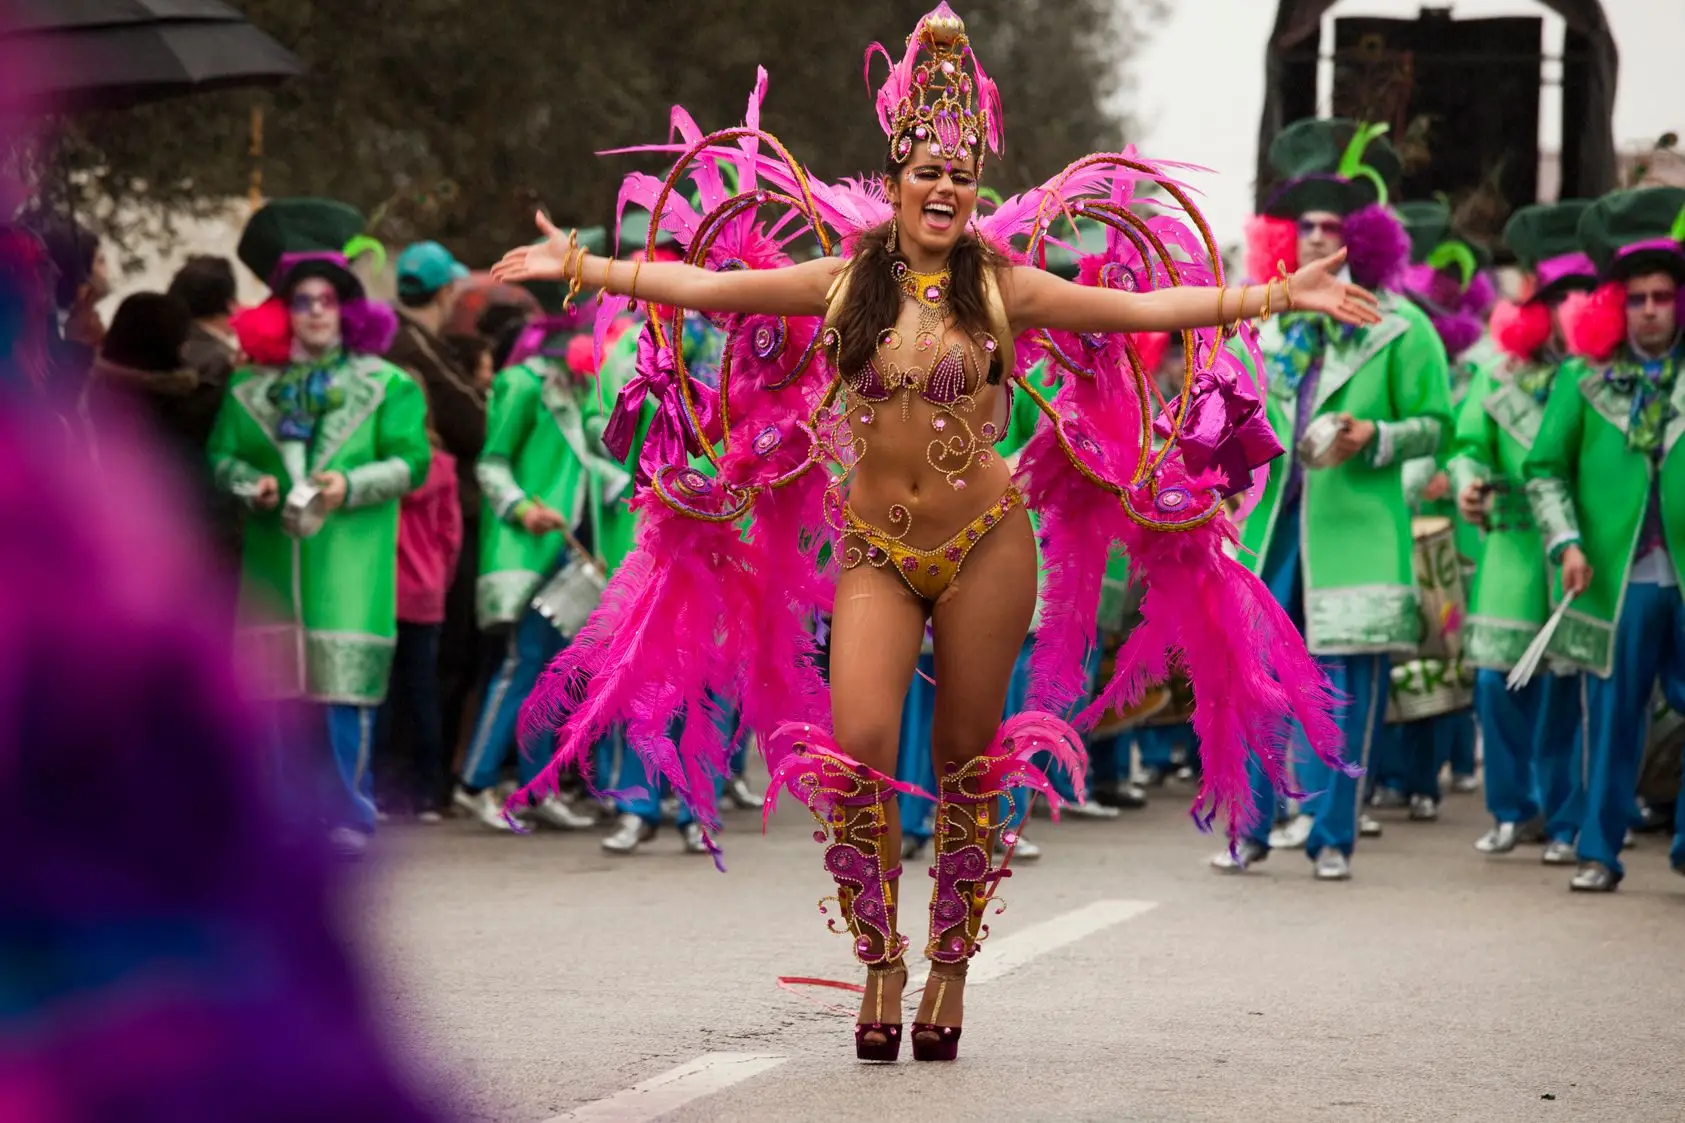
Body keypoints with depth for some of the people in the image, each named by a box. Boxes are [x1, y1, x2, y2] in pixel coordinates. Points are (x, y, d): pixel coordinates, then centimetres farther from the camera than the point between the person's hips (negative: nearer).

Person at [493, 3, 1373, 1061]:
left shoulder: (1001, 286, -3)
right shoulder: (845, 279, 1)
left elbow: (1146, 307, -4)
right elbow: (705, 284, 4)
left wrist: (1279, 295, -9)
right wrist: (582, 266, 2)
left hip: (984, 542, -1)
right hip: (876, 547, 1)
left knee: (969, 758, 4)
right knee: (858, 750, -14)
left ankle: (951, 968, 18)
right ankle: (881, 964, 2)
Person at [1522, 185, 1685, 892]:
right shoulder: (1584, 378, 6)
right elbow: (1544, 468, 7)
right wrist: (1566, 542, -5)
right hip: (1615, 577, 0)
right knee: (1611, 719, 4)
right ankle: (1599, 852, 14)